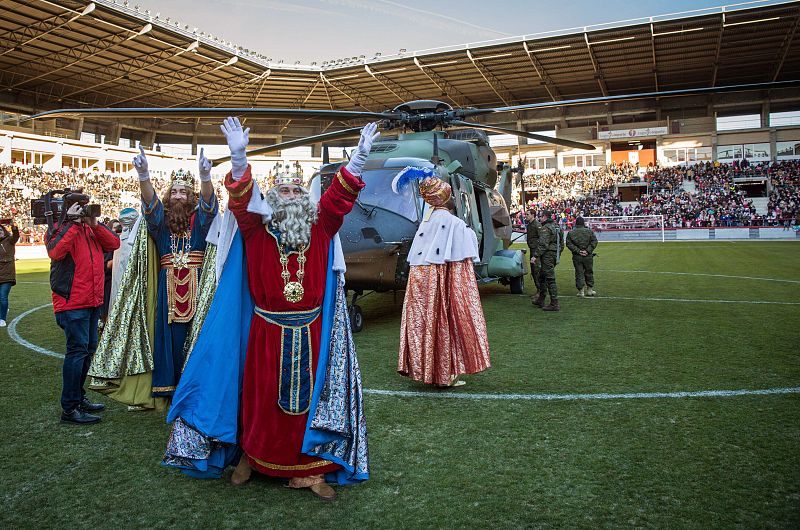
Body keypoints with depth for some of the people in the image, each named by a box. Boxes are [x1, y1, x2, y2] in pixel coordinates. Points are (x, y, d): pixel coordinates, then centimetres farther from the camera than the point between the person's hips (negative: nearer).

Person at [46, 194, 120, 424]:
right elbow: (55, 252, -24)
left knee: (88, 348, 15)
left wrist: (94, 224, -9)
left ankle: (79, 397, 29)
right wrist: (72, 223, -21)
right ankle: (69, 408, -3)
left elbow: (114, 244, 2)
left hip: (93, 300, 8)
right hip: (72, 301, -8)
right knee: (78, 349, -9)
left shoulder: (91, 229, 14)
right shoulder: (60, 230, -4)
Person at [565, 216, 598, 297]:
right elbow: (594, 242, -6)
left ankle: (581, 291, 4)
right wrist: (588, 251, -8)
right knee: (589, 272, 13)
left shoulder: (570, 233, 2)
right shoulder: (589, 231, 1)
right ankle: (589, 290, 19)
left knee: (579, 273, 5)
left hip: (577, 257, 0)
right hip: (588, 256, 0)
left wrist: (578, 251, -8)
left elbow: (569, 244, -6)